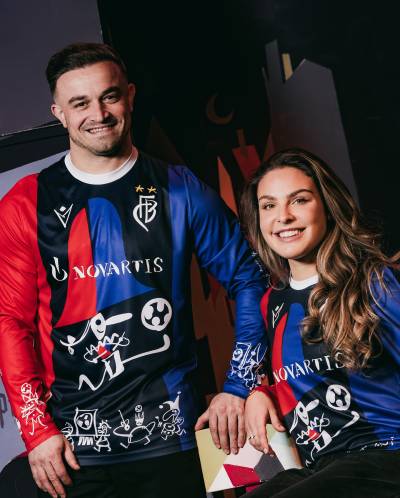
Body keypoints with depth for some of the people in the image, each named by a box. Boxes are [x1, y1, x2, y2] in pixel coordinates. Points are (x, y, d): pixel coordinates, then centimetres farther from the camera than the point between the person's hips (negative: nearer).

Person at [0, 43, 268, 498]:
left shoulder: (179, 190, 2)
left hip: (170, 437, 0)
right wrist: (37, 429, -6)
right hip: (73, 447, 0)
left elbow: (248, 278, 5)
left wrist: (238, 387, -3)